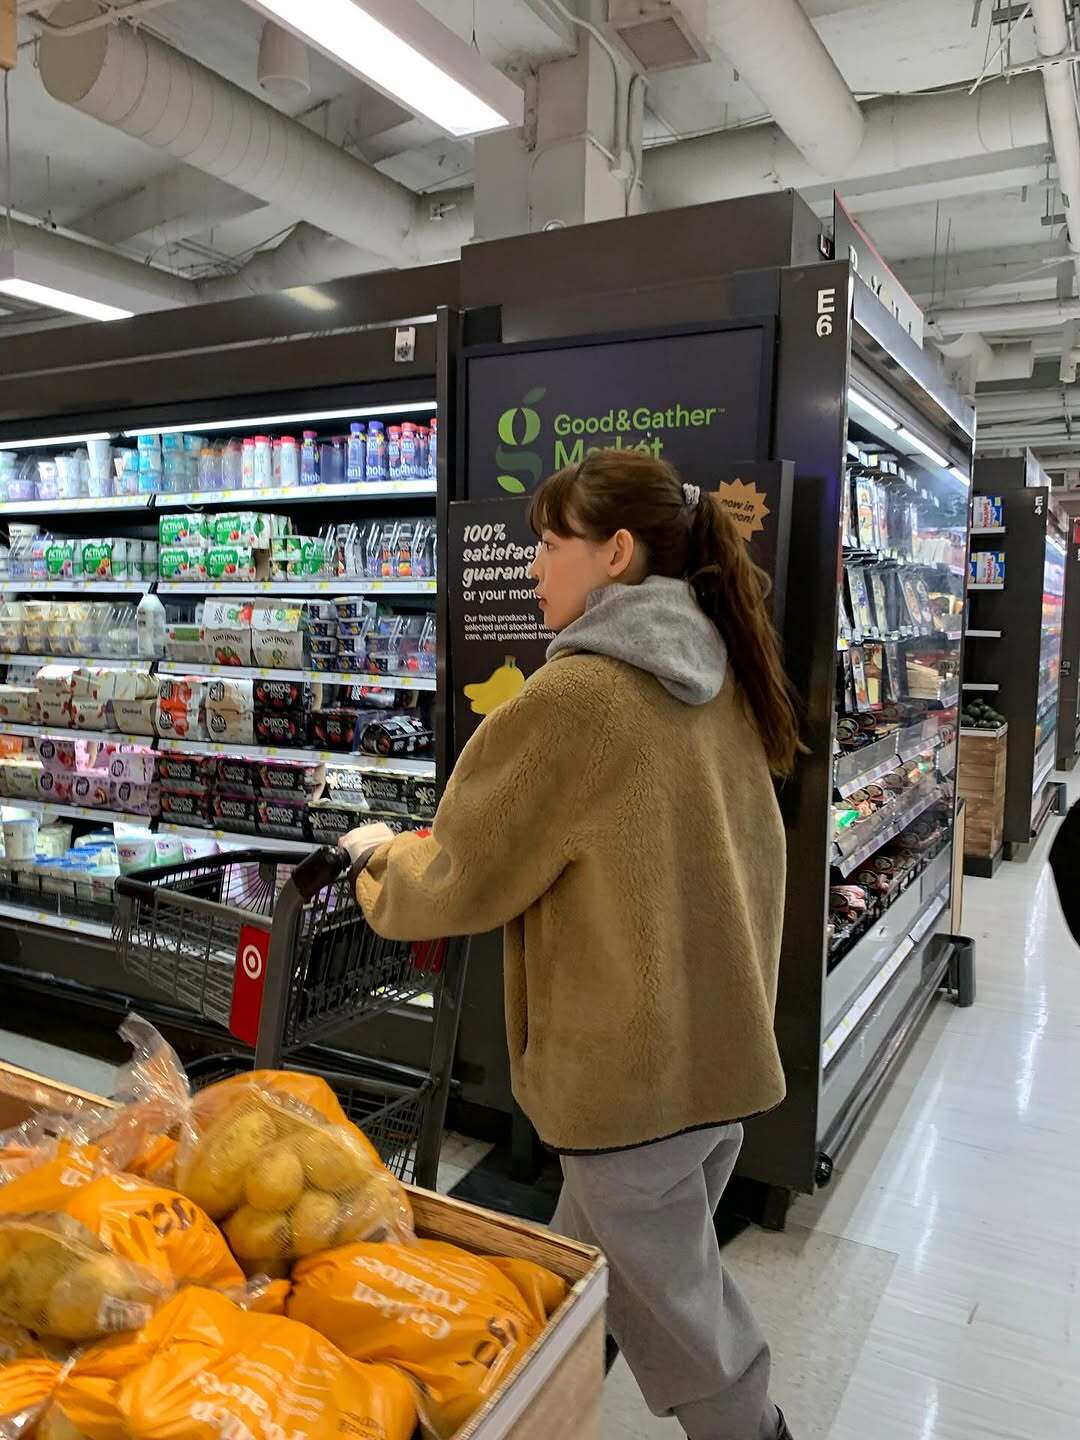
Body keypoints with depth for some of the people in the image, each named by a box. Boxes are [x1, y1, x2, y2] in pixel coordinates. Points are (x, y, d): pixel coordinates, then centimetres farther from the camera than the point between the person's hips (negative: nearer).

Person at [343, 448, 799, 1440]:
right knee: (593, 1262, 25)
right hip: (724, 1048, 8)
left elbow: (455, 885, -13)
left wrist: (379, 851, 7)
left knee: (667, 1299, 14)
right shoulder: (724, 679, 2)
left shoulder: (570, 700, -22)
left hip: (632, 1072, -8)